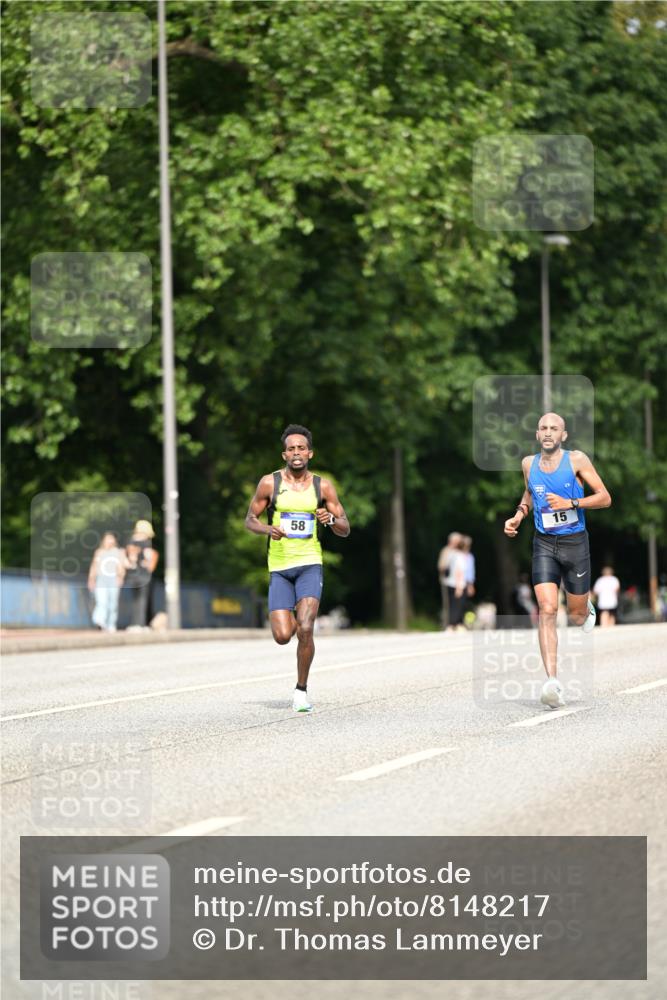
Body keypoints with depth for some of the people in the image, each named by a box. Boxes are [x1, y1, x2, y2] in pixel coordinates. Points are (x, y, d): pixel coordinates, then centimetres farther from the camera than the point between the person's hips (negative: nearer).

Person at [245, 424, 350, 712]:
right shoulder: (270, 483, 0)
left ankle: (301, 689, -2)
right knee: (282, 636, -7)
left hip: (309, 564, -1)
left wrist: (331, 519, -16)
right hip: (279, 567, 1)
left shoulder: (323, 486, 2)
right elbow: (250, 519, 9)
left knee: (305, 629, -19)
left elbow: (345, 530, 6)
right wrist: (268, 530, -13)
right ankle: (292, 618, 32)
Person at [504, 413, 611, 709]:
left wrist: (570, 503, -19)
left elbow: (605, 498, -7)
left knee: (577, 615, 10)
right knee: (546, 610, -16)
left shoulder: (576, 460, -8)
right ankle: (553, 681, -23)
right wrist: (519, 515, 8)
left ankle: (587, 609, 51)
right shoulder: (529, 463, 4)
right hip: (544, 543, 2)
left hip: (575, 542, -2)